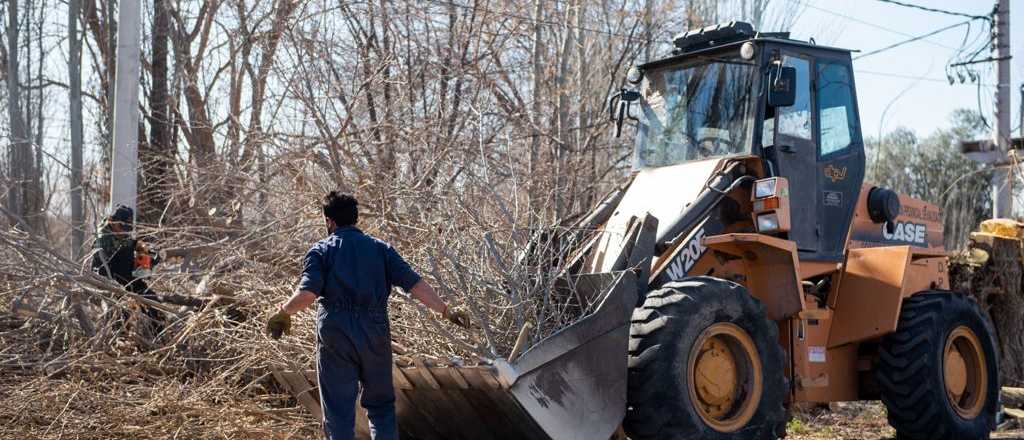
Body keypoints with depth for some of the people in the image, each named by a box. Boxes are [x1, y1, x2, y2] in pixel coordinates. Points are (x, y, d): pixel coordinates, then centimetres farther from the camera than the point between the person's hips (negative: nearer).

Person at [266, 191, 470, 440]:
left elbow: (307, 293, -13)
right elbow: (414, 283, -2)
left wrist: (283, 311, 5)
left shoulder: (320, 251, 2)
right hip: (375, 333, 2)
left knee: (338, 410, 6)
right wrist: (446, 311, 2)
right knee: (381, 403, 17)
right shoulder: (380, 248, 9)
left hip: (335, 336, -2)